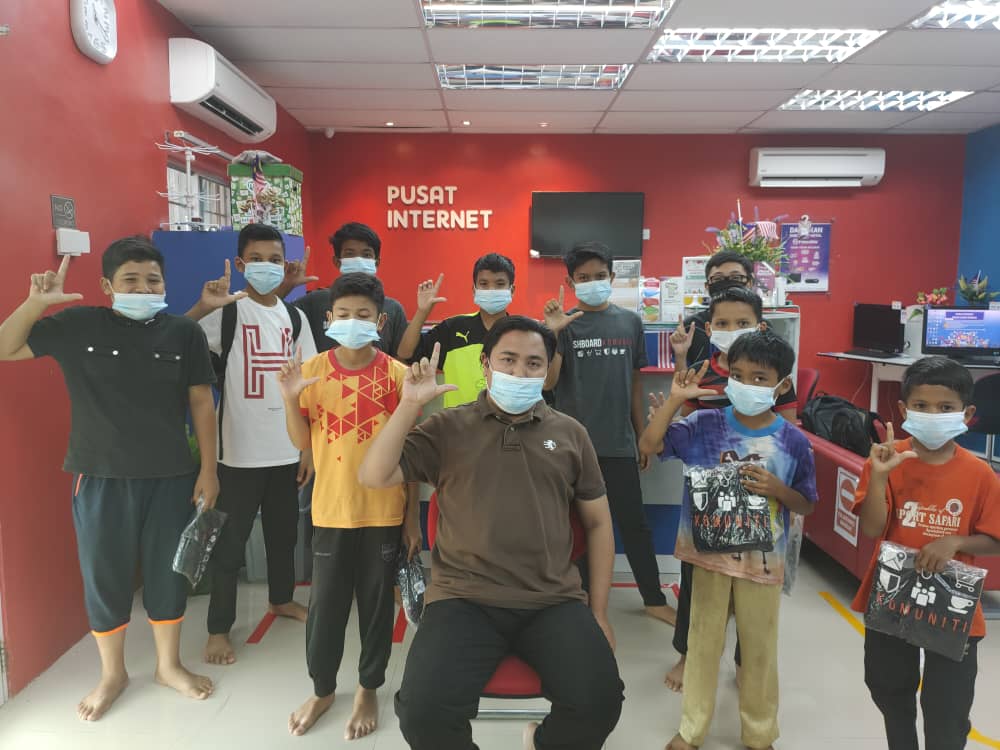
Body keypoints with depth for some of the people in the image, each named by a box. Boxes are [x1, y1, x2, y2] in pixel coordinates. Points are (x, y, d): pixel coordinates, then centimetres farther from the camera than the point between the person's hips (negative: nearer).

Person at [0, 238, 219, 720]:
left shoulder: (184, 332, -3)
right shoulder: (78, 325, -4)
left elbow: (201, 402, 0)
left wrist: (208, 468, -2)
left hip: (170, 477, 0)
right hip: (100, 478, 0)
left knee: (167, 572, 12)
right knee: (104, 576, 12)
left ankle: (169, 665, 33)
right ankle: (112, 674, 34)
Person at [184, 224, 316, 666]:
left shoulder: (295, 316, 6)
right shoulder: (226, 313, -6)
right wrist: (202, 308, -35)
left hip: (287, 450, 4)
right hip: (239, 451, -4)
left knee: (284, 530, 18)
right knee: (230, 540, 5)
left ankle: (281, 599, 39)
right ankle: (219, 628, 20)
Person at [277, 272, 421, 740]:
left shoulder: (397, 374, -6)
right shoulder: (312, 370, -1)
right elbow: (302, 443, 2)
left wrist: (413, 514, -1)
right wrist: (290, 399, -15)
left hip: (385, 512, -1)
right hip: (331, 510, 1)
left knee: (377, 605, 12)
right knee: (325, 606, 12)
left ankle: (368, 689, 33)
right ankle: (322, 689, 35)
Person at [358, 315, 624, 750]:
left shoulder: (569, 433, 10)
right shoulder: (447, 428, 5)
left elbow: (598, 523, 14)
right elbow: (374, 477, -4)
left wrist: (598, 612, 10)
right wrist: (410, 405, -13)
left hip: (554, 603, 2)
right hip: (464, 600, -1)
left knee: (599, 702, -20)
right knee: (423, 712, -23)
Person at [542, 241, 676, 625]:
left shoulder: (630, 322, 4)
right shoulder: (565, 324, -4)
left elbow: (634, 384, 11)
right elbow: (548, 382, -13)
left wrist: (643, 435, 11)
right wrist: (551, 332, -24)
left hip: (618, 442, 2)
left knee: (634, 522, 11)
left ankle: (654, 598, 28)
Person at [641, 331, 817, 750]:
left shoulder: (793, 441, -8)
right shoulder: (705, 425, -9)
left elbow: (806, 506, 2)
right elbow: (649, 444, -14)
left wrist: (777, 489, -19)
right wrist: (675, 399, -21)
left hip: (763, 560, 0)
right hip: (709, 554, 0)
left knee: (759, 649, 17)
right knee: (703, 644, 15)